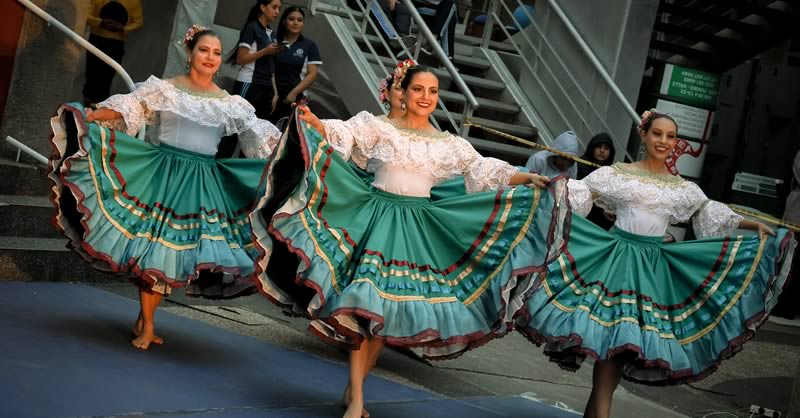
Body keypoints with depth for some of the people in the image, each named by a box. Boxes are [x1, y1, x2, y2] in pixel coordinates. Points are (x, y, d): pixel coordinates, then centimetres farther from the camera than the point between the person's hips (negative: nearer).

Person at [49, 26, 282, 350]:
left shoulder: (231, 104, 8)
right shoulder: (163, 88, 1)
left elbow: (262, 135, 6)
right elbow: (125, 108, -6)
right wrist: (81, 118, -18)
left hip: (203, 183, 3)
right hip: (163, 175, -3)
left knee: (173, 251, 2)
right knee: (153, 247, -6)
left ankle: (144, 319, 16)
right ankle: (147, 325, 7)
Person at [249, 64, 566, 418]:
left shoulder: (449, 144, 10)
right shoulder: (377, 127, 2)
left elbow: (486, 172, 9)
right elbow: (340, 135, -9)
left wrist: (528, 180, -3)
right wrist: (312, 121, -28)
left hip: (416, 227, 3)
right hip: (375, 218, -3)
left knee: (391, 308, 4)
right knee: (366, 303, -14)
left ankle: (354, 388, 19)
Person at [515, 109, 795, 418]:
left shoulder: (682, 188, 13)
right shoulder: (617, 174, 4)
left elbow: (715, 215, 15)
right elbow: (578, 192, 3)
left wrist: (755, 226, 8)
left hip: (653, 264, 3)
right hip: (617, 256, -3)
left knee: (624, 339, -2)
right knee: (611, 332, -14)